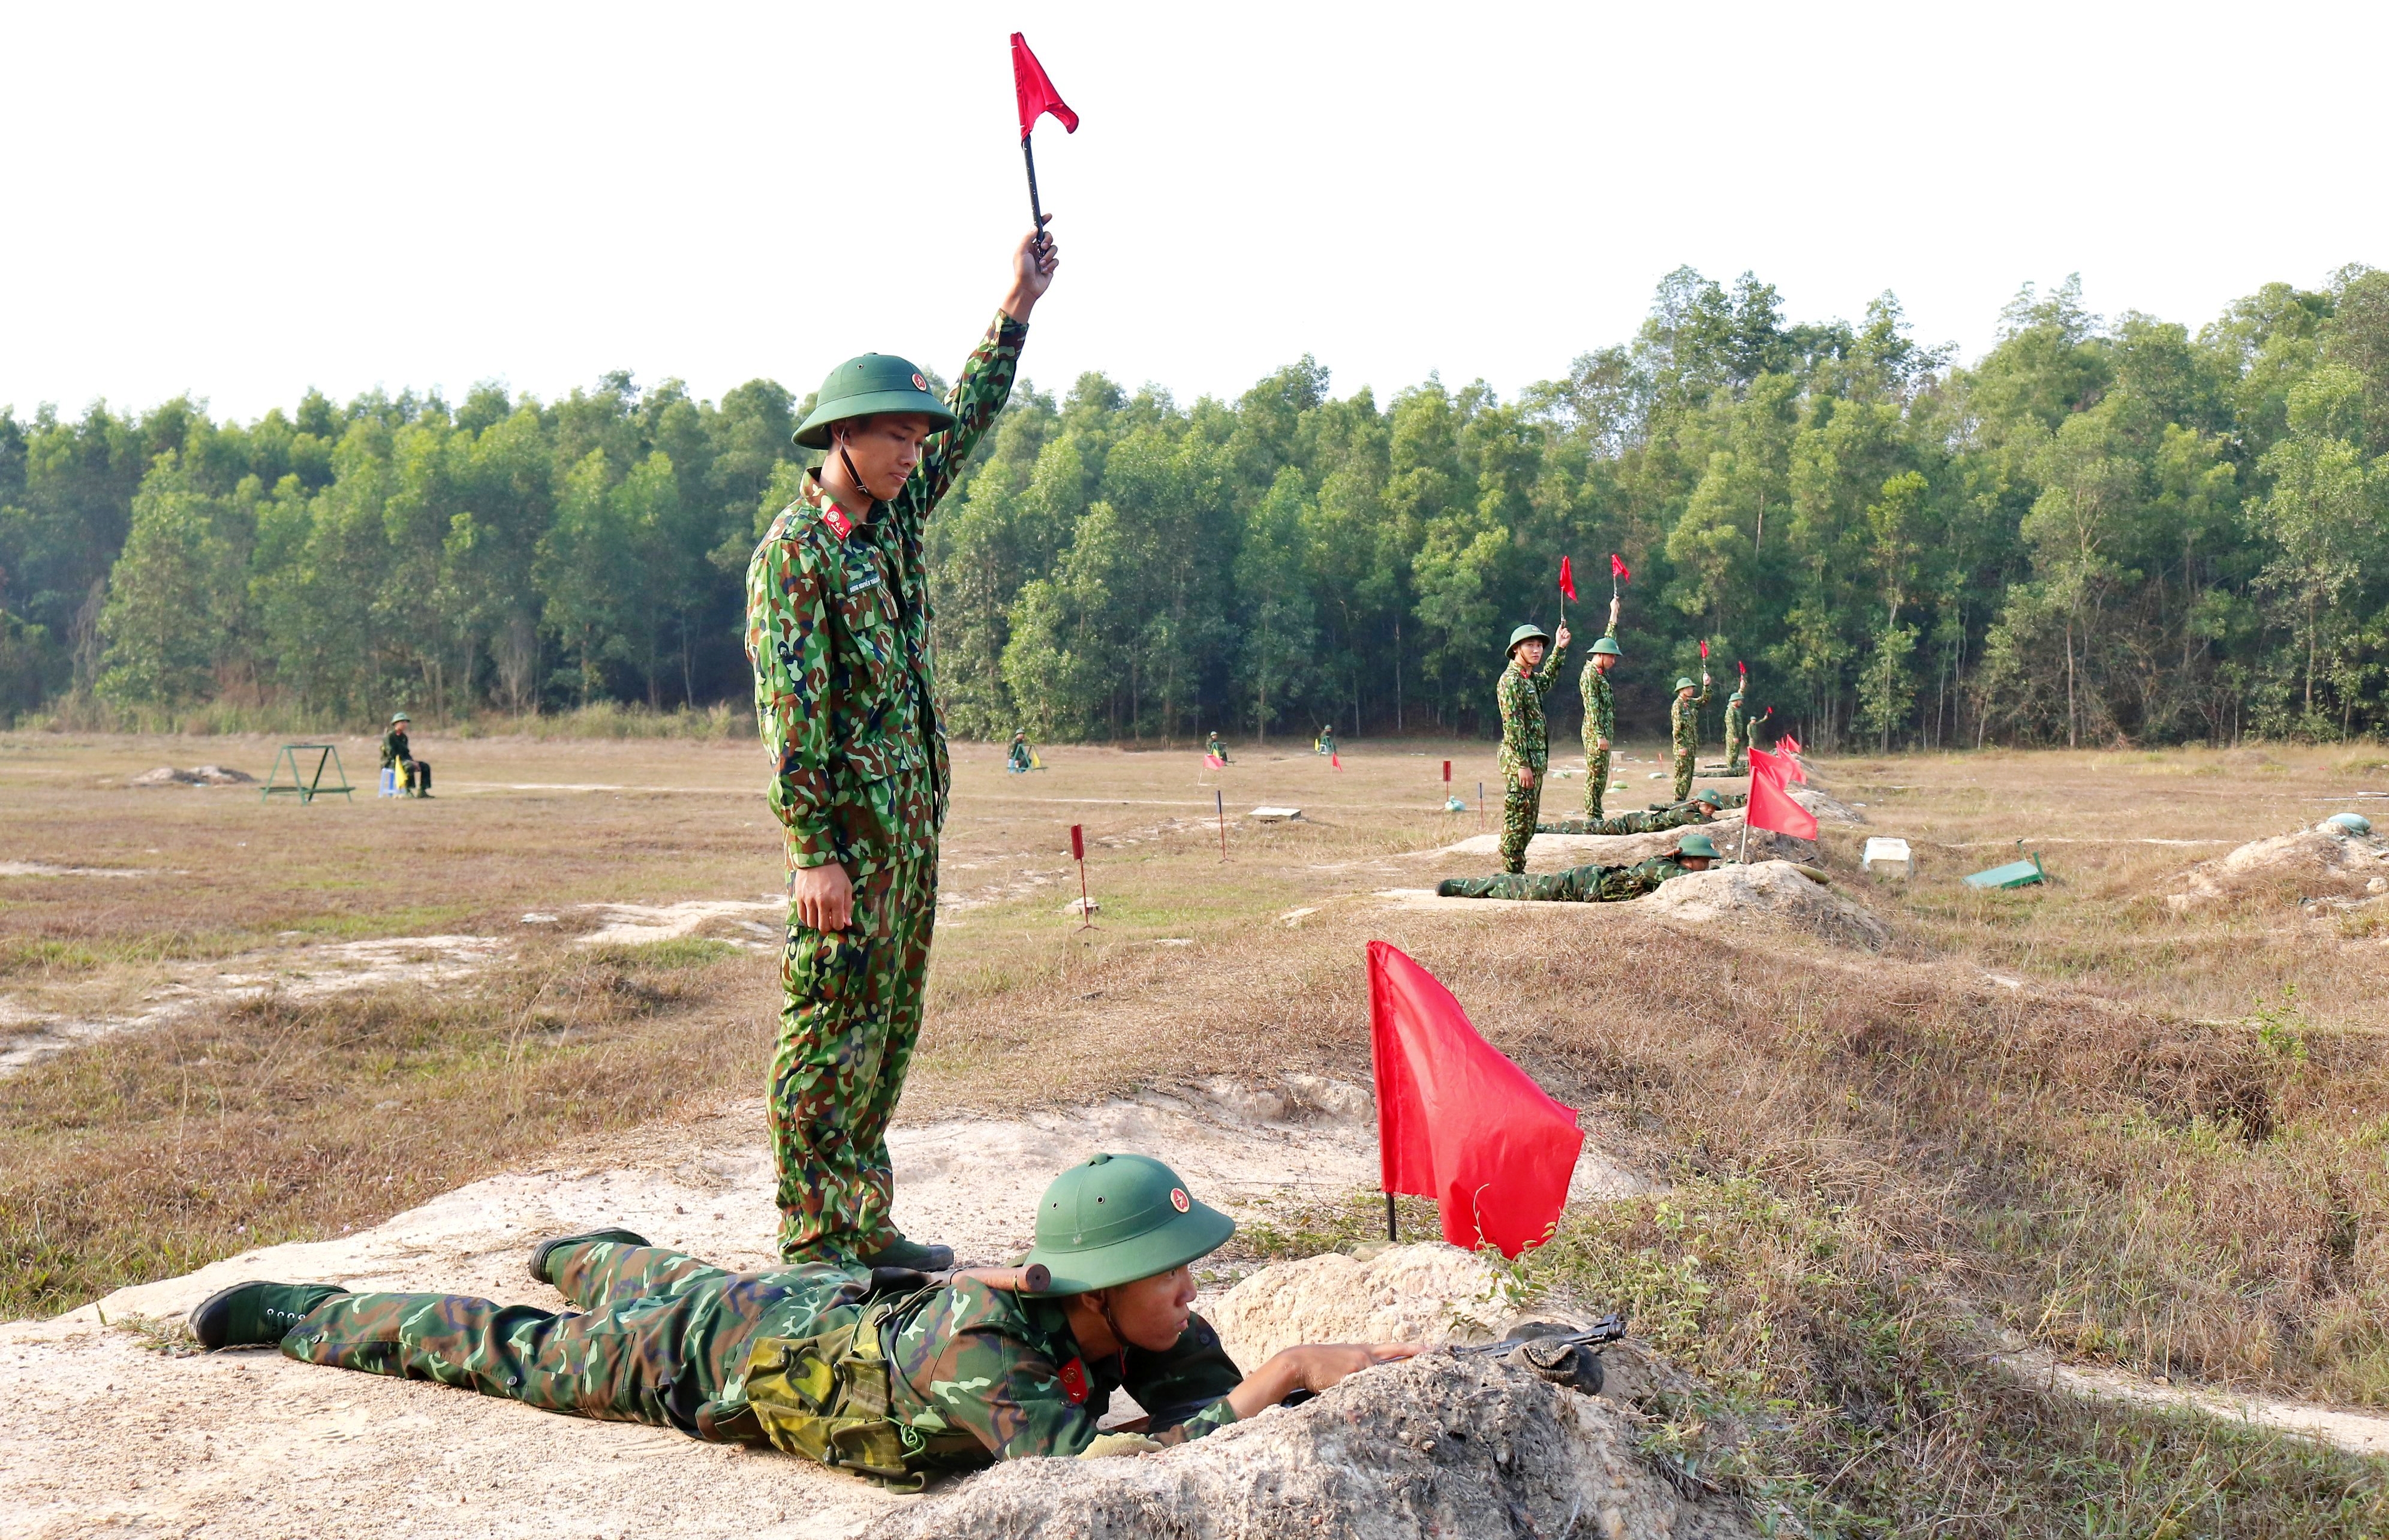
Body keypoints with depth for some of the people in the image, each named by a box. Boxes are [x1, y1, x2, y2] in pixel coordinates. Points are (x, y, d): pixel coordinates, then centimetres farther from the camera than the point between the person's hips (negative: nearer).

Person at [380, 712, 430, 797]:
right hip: (390, 763, -8)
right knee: (410, 766, -37)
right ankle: (410, 790, -29)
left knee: (425, 766, -5)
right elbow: (392, 753, -18)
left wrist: (412, 760, -3)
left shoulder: (404, 737, 16)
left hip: (403, 761, 8)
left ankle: (424, 789, -10)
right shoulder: (389, 736, -9)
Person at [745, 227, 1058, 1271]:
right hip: (848, 831, -9)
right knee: (831, 1038, -4)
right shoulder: (794, 552, -11)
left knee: (889, 1030, 12)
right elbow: (790, 714, -16)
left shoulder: (893, 519, 12)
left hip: (913, 827, 9)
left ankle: (864, 1226, 21)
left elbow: (967, 423, 25)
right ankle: (815, 1247, 3)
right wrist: (813, 852, -20)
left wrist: (1016, 311, 23)